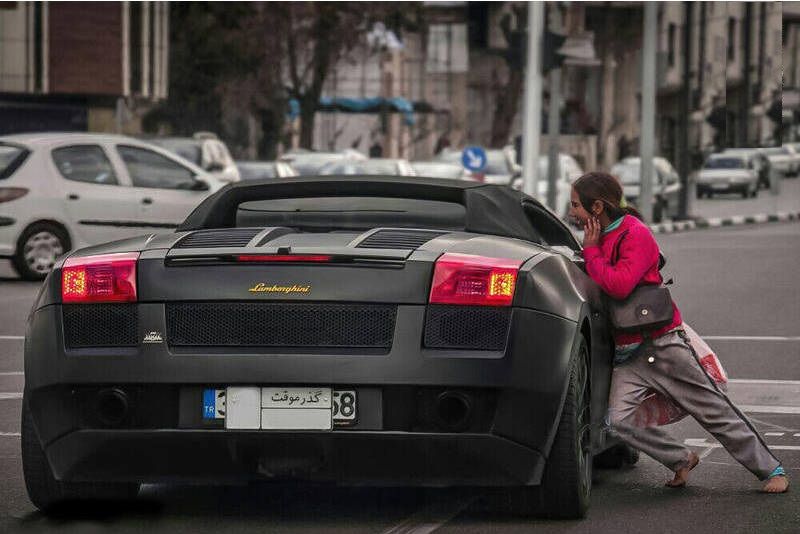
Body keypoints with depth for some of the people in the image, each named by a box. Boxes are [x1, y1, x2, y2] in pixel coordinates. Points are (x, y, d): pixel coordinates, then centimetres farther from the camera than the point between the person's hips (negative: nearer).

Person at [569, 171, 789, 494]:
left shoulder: (635, 235, -13)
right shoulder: (598, 238, 11)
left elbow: (619, 285, -27)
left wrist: (591, 252, -16)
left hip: (662, 345, -7)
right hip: (627, 356, 7)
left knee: (716, 413, 0)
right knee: (619, 420, -14)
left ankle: (771, 470, 12)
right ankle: (681, 460, 6)